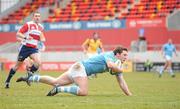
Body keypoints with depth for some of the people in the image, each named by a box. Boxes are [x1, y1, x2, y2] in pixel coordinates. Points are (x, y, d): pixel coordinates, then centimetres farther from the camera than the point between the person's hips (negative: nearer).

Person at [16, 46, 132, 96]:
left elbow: (122, 82, 13)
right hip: (80, 67, -9)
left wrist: (129, 95, 6)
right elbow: (110, 64, -39)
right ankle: (59, 89, -21)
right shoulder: (110, 55, -14)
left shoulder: (118, 65, 10)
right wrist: (120, 69, -20)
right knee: (84, 92, -29)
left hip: (79, 69, 9)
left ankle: (30, 78, 19)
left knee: (55, 82, 13)